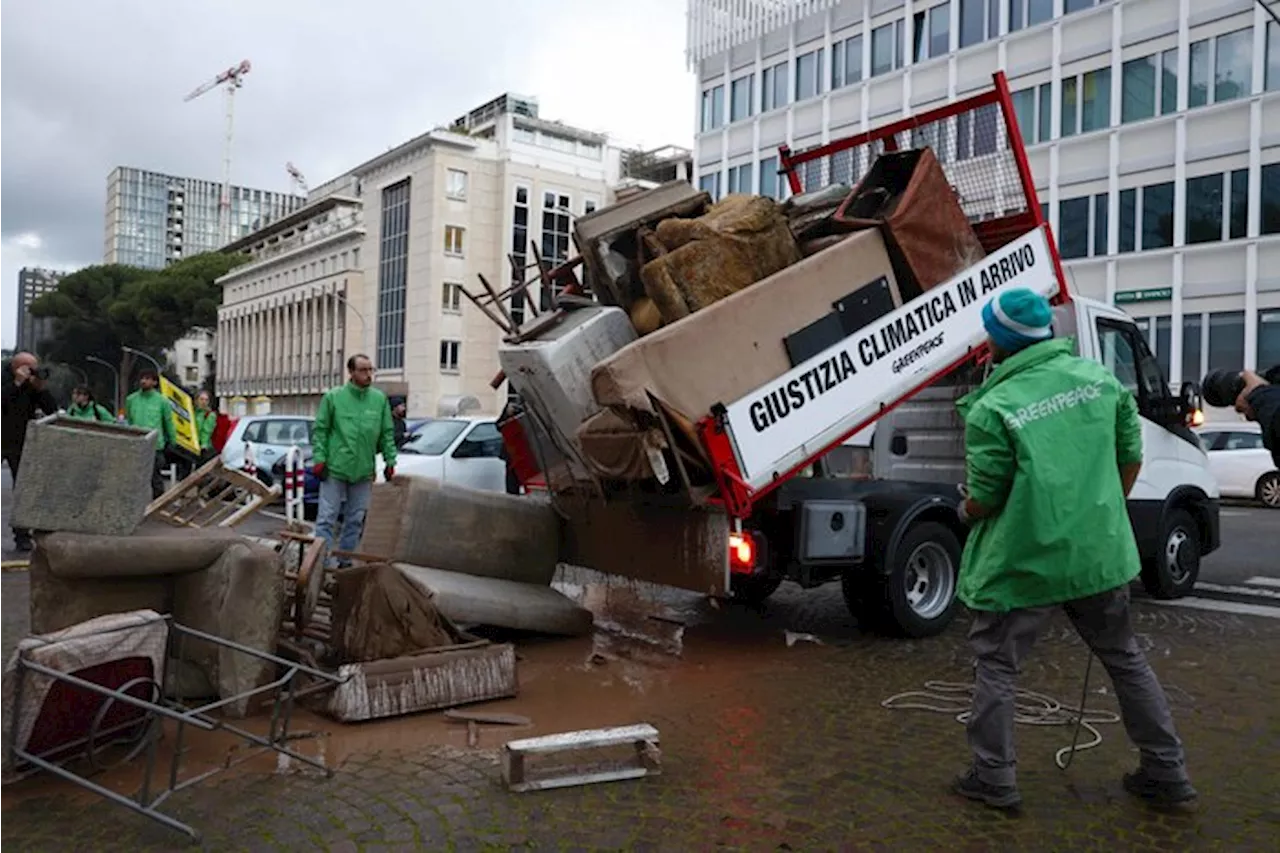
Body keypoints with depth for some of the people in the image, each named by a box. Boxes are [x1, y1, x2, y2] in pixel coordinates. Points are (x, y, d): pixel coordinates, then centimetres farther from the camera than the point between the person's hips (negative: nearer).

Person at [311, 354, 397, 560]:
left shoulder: (380, 399, 5)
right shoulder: (333, 396, -3)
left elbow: (387, 434, 10)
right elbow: (320, 430, 0)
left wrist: (390, 460, 5)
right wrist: (319, 458, -7)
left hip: (363, 472, 3)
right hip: (335, 469, -3)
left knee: (355, 520, 12)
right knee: (326, 519, -1)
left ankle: (344, 561, 24)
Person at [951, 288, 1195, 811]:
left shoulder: (993, 408, -16)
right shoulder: (1099, 377, 0)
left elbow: (985, 499, -12)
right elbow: (1131, 457, 8)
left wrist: (964, 511, 11)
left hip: (1024, 561, -5)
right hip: (1099, 552, 6)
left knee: (996, 665, 11)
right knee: (1124, 657, 22)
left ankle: (994, 780, 17)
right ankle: (1166, 772, 32)